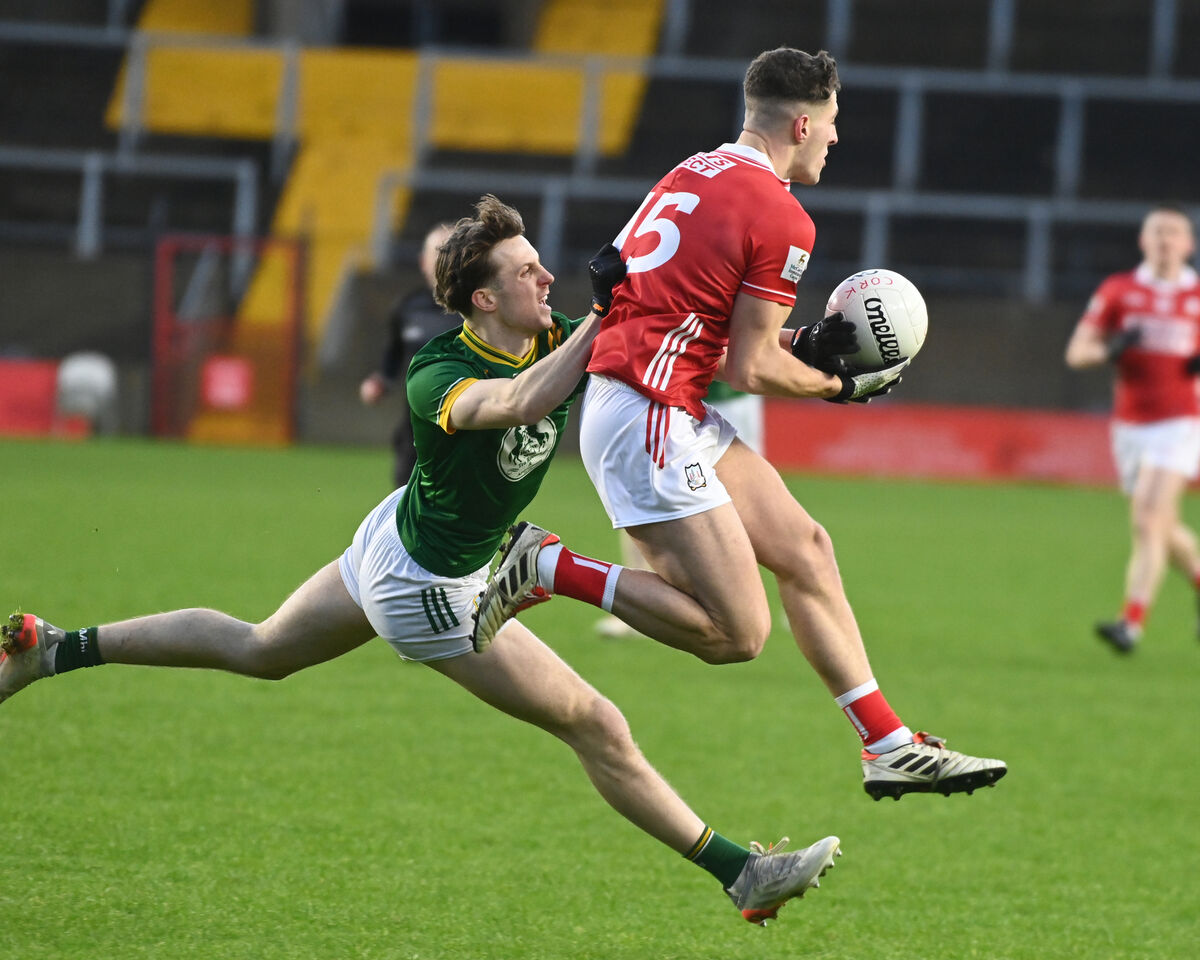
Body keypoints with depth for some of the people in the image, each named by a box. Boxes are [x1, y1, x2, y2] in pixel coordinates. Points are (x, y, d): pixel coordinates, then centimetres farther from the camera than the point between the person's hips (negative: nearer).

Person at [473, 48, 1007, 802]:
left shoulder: (695, 174, 15)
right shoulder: (781, 218, -13)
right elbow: (750, 370, -11)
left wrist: (802, 343, 16)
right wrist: (838, 386, 6)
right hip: (648, 421, -11)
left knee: (804, 547, 13)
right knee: (738, 634, -10)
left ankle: (890, 747, 15)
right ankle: (547, 567, -6)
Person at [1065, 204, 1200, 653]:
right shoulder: (1118, 291, 4)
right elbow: (1076, 352, 2)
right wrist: (1109, 349, -19)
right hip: (1130, 425, 4)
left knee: (1148, 520, -17)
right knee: (1163, 529, 12)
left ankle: (1132, 623, -22)